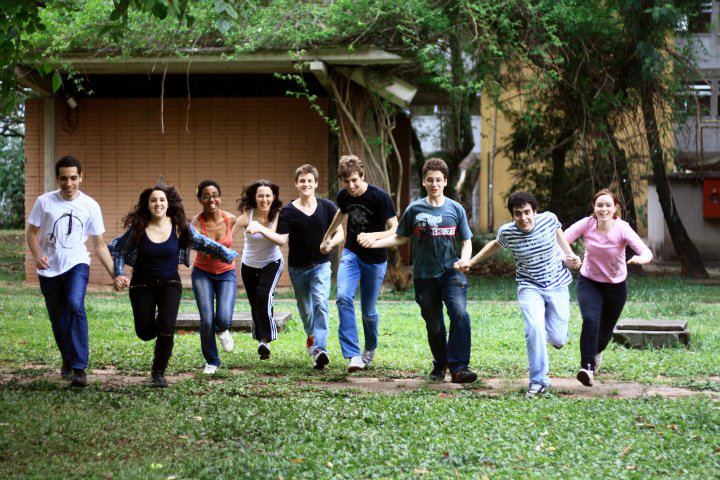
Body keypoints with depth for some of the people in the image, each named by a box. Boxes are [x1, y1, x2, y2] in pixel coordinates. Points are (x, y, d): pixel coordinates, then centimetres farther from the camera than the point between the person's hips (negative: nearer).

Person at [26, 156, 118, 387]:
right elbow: (31, 232, 3)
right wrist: (36, 255, -18)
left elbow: (99, 245, 5)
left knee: (75, 306, -27)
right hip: (49, 269, 2)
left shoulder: (90, 206, -1)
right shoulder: (44, 202, -3)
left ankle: (79, 368, -25)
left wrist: (115, 273, 0)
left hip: (77, 264, -2)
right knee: (58, 320, 9)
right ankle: (68, 360, 37)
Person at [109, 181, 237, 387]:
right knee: (145, 333, 0)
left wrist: (226, 254, -5)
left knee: (166, 330, -15)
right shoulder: (138, 228, -11)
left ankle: (158, 373, 6)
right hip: (142, 285, 0)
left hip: (170, 284, 0)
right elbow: (116, 249, 2)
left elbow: (204, 243, 3)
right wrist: (118, 274, -7)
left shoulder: (180, 227, -9)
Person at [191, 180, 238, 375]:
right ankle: (211, 361, 14)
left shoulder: (230, 219, -12)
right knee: (207, 321, -10)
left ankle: (222, 331, 20)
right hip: (202, 273, -1)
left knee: (223, 319, -18)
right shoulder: (196, 223, -20)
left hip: (226, 273, 1)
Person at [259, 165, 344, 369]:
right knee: (305, 308, 15)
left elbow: (340, 233, 3)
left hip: (321, 265, -1)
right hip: (297, 267, 1)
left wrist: (330, 243, -19)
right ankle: (311, 336, 45)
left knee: (320, 302, -20)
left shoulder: (327, 207, -1)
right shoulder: (288, 211, -3)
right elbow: (282, 239, -9)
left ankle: (320, 349, -27)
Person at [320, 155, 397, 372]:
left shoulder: (380, 197, -20)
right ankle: (353, 355, -24)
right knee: (343, 297, -22)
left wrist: (374, 236, -40)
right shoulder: (343, 196, -4)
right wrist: (327, 237, 31)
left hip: (375, 260, -3)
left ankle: (370, 349, 37)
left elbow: (395, 229, -22)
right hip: (351, 254, 3)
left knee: (368, 310, 6)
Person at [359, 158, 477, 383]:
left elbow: (467, 241, 10)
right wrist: (374, 242, -2)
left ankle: (459, 368, -22)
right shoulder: (414, 209, 3)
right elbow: (400, 238, 12)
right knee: (434, 325, 9)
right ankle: (440, 365, 33)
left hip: (451, 271, -1)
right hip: (424, 276, 1)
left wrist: (464, 260, -9)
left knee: (460, 314, -23)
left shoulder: (455, 209, 3)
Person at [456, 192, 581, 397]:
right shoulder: (507, 232, -14)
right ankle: (539, 382, -12)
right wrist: (471, 262, 10)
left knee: (557, 338, 1)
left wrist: (570, 255, 2)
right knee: (535, 329, -25)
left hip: (557, 286, 1)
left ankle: (557, 333, 43)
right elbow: (495, 245, 11)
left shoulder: (549, 219, -14)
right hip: (530, 287, -1)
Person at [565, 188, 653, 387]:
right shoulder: (587, 224, -17)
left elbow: (647, 253, -31)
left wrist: (641, 258, -55)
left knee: (605, 330, 14)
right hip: (589, 282, 0)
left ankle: (597, 351, 50)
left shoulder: (622, 229, -23)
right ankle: (587, 367, -24)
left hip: (616, 286, 0)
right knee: (590, 320, -26)